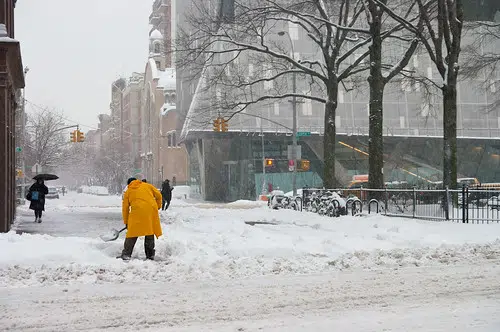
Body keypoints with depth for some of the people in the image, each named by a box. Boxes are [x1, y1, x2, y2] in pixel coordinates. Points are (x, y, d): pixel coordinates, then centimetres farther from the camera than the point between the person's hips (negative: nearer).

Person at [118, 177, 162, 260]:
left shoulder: (128, 191, 19)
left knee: (133, 232, 1)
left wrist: (126, 222, 24)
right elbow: (158, 195, 17)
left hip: (138, 211, -2)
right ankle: (150, 255, 16)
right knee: (150, 233, 13)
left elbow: (125, 208, 18)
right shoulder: (147, 186, 22)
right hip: (151, 210, 2)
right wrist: (158, 207, 31)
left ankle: (126, 254, -5)